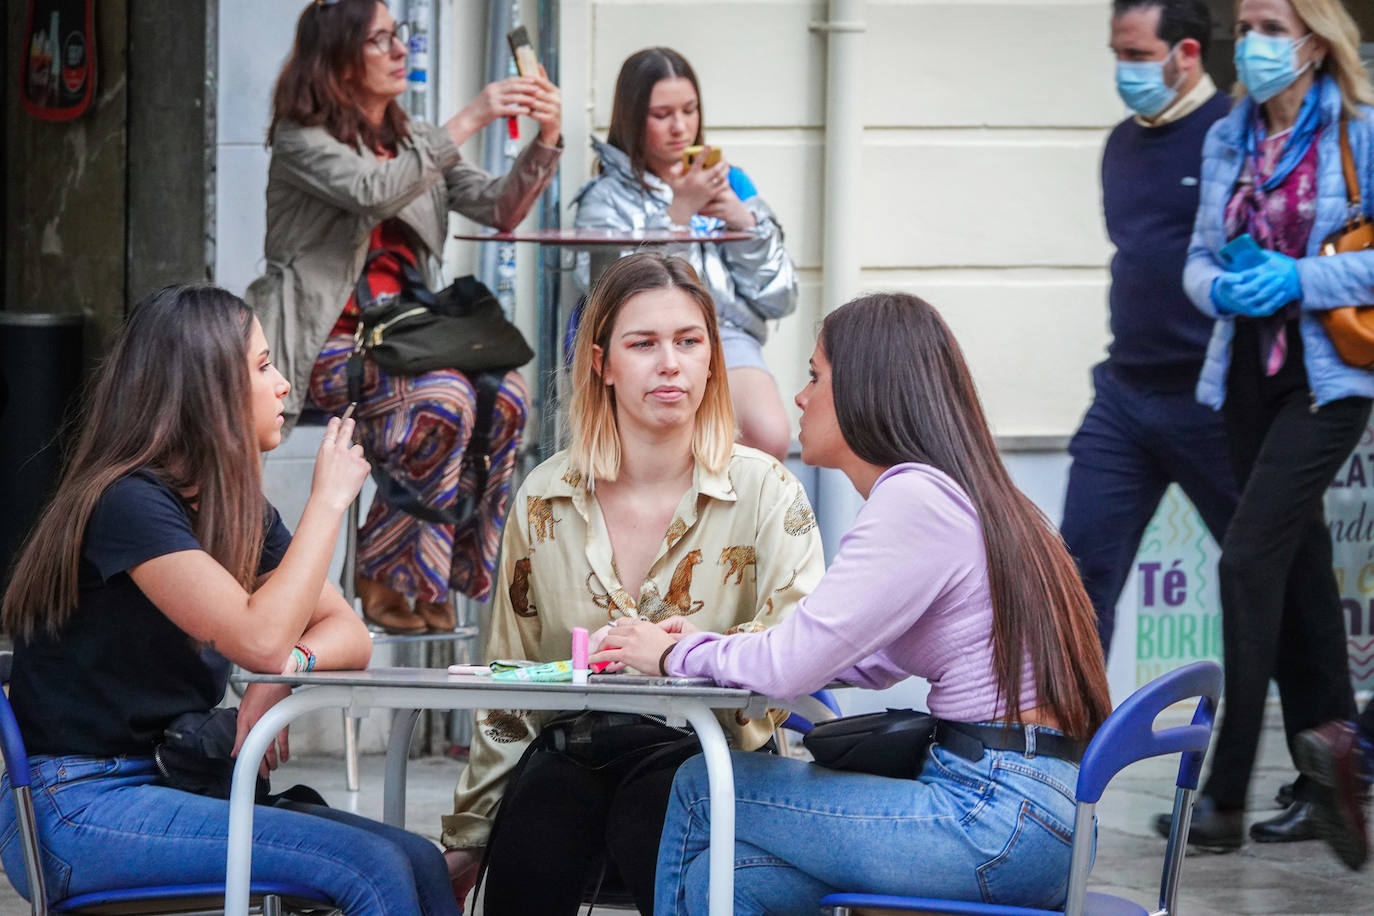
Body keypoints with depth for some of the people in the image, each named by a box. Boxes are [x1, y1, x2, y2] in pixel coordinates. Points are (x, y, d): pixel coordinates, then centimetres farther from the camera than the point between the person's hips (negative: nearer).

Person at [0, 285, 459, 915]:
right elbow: (260, 639, -24)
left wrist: (289, 666, -13)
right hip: (79, 807, -8)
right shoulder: (129, 503, -15)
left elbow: (348, 634, 11)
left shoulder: (239, 511, 14)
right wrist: (327, 501, -13)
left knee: (417, 862, -11)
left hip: (168, 784, 8)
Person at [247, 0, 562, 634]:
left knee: (504, 395, -23)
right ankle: (383, 576, -18)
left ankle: (434, 580, -14)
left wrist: (545, 142, -9)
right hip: (325, 346, -7)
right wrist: (470, 120, -23)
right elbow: (375, 193, -24)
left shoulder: (413, 141, 17)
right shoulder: (301, 142, -5)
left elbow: (499, 210, 8)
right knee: (443, 398, -32)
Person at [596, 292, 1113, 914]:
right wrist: (703, 645, 21)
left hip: (999, 815, -9)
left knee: (702, 789, 2)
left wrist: (674, 655, 5)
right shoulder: (965, 495, 19)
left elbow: (789, 665, -15)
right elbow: (873, 662, 26)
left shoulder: (916, 498, -13)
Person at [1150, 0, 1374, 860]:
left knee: (1251, 557, -14)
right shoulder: (1228, 140, 9)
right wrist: (1220, 288, -8)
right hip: (1251, 366, 6)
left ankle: (1227, 793, -11)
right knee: (1300, 564, 12)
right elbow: (1201, 256, 14)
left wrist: (1300, 279, -19)